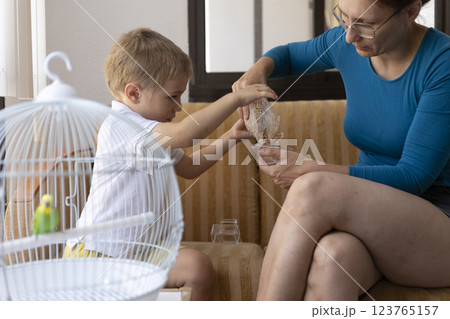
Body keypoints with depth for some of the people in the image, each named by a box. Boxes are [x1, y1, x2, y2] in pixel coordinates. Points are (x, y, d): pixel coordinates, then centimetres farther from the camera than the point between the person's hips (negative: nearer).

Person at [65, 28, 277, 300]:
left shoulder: (153, 135, 16)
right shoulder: (119, 126, -19)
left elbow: (189, 167, 27)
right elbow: (186, 134, -35)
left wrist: (230, 137, 15)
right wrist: (236, 98, -27)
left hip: (135, 247, 9)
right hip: (99, 251, -9)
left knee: (198, 265, -7)